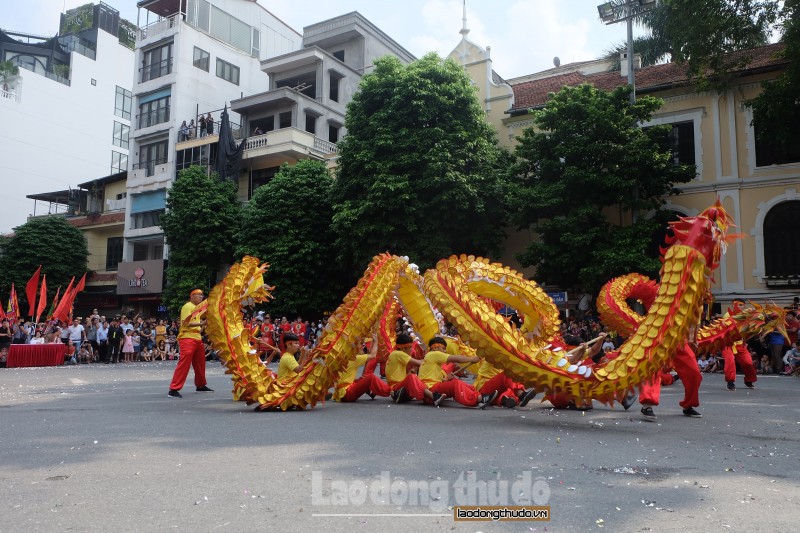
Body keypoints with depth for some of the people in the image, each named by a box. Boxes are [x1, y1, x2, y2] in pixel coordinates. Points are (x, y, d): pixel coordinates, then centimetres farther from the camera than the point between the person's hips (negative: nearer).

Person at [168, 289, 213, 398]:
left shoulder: (198, 307, 19)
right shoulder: (188, 306, -8)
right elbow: (185, 323, -19)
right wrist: (201, 323, -27)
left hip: (197, 339, 9)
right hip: (187, 338, -9)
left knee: (200, 363, 16)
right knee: (184, 363, -14)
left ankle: (201, 386, 31)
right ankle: (174, 389, -13)